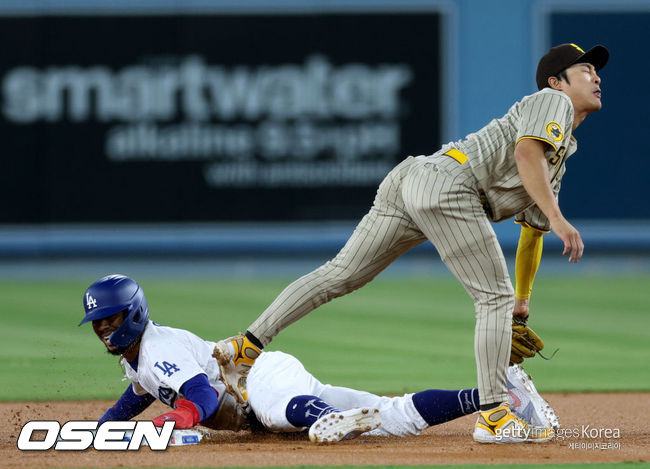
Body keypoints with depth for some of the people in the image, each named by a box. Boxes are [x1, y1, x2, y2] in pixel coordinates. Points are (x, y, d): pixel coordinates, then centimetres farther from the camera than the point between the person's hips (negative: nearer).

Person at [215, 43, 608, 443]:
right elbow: (526, 153, -14)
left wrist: (523, 301, 38)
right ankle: (493, 416, -7)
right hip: (446, 182, -9)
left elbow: (533, 231, 38)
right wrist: (557, 217, -21)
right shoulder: (552, 101, 7)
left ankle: (247, 346, 4)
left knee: (339, 275, 7)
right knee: (495, 297, -5)